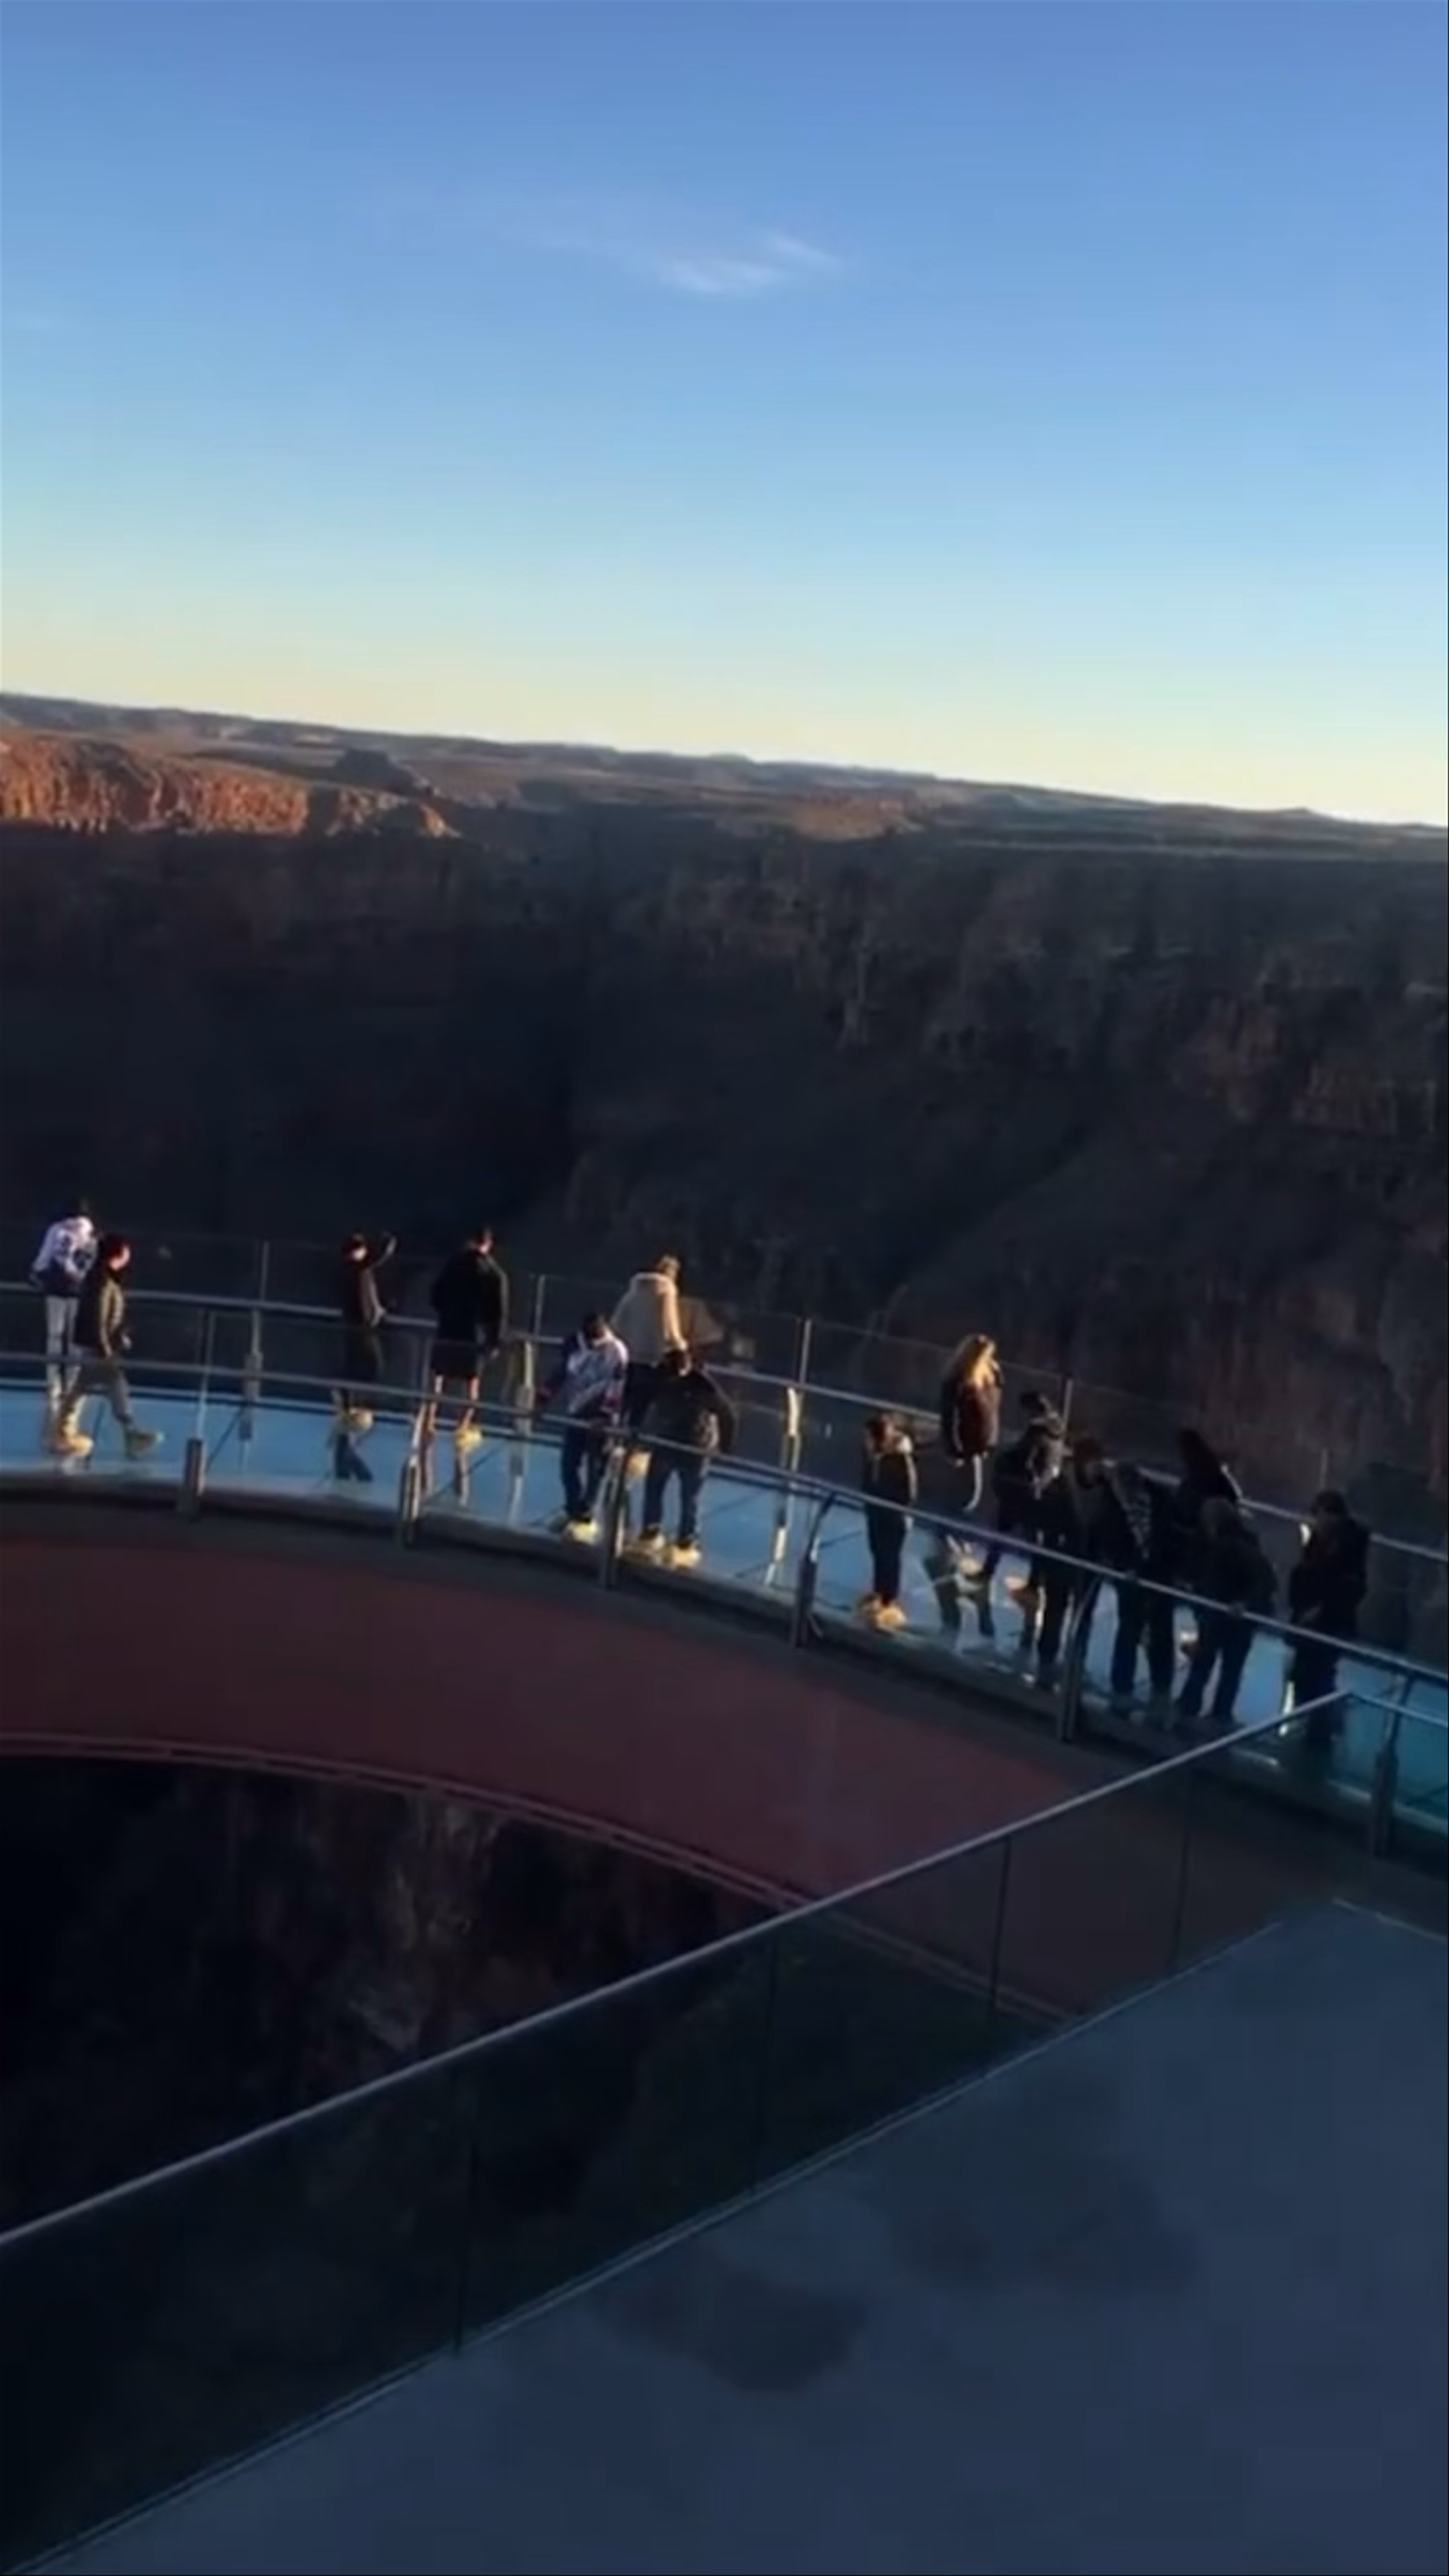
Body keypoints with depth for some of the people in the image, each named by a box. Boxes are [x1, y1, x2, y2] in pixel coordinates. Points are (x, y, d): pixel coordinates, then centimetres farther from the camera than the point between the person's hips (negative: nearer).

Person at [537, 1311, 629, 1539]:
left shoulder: (618, 1353, -18)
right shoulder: (573, 1344, -3)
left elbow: (619, 1390, -19)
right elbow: (560, 1374, 7)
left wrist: (604, 1416, -28)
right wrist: (544, 1399, 0)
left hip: (600, 1419, -5)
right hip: (575, 1413, 5)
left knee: (594, 1469, 3)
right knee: (568, 1464, 12)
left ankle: (585, 1518, 16)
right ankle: (573, 1512, 31)